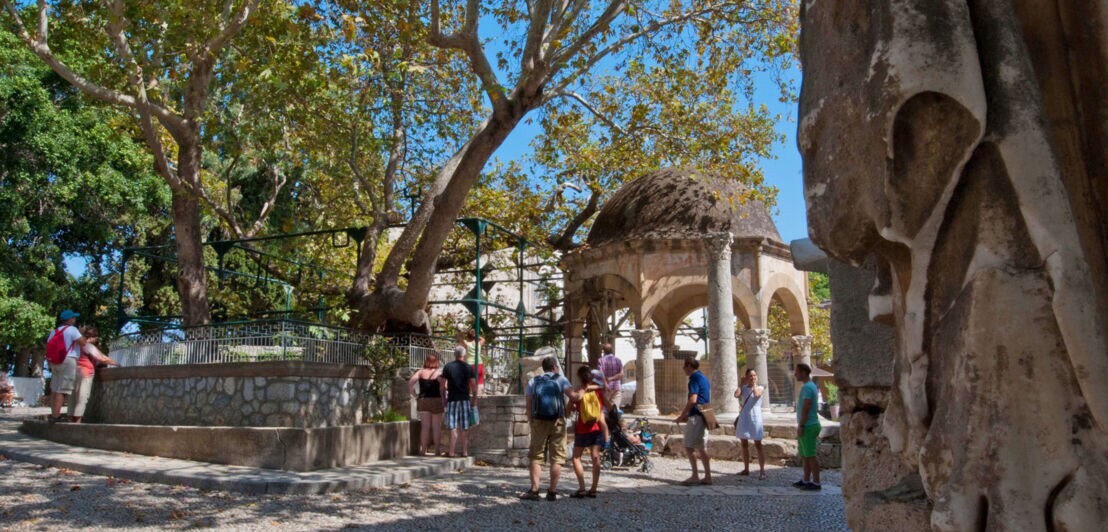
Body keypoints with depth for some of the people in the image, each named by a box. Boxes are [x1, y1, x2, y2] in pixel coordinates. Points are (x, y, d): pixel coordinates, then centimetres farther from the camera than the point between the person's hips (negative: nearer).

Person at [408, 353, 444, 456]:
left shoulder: (421, 372, 3)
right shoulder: (439, 372, -4)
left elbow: (410, 382, -8)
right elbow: (442, 387, -18)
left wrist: (415, 395, 0)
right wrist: (443, 398, -6)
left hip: (423, 401, 3)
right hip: (436, 401, -3)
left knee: (425, 426, 8)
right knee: (436, 427, 6)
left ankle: (423, 450, 8)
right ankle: (437, 450, 10)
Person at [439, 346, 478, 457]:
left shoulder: (447, 367, 0)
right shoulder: (469, 368, 1)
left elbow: (442, 385, 0)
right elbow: (473, 385, 0)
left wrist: (443, 398, 10)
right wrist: (475, 399, 8)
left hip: (452, 399, 0)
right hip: (465, 399, 0)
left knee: (453, 427, 3)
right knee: (465, 427, 5)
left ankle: (452, 451, 3)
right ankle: (465, 451, 7)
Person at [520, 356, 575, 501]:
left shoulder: (533, 382, 12)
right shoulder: (560, 380, 4)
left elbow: (529, 406, 7)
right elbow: (573, 396, -12)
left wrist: (532, 424, 13)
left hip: (539, 422, 2)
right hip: (557, 422, -2)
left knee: (536, 456, 7)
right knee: (556, 457, 5)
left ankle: (534, 490, 0)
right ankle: (552, 492, 4)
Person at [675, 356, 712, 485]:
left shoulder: (695, 378, -12)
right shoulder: (704, 378, 17)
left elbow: (692, 400, -20)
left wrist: (682, 416, -12)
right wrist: (687, 415, 22)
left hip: (696, 416, -9)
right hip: (704, 416, 9)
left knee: (689, 446, -5)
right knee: (702, 448, 11)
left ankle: (695, 476, -6)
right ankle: (708, 476, 11)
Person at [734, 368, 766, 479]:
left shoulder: (760, 388, -1)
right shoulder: (743, 388, 9)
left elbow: (756, 394, -24)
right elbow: (736, 394, -11)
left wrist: (754, 384, -9)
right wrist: (743, 383, -2)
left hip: (755, 418, -5)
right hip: (743, 418, 5)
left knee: (758, 445, -5)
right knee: (744, 444, 11)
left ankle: (762, 471, -4)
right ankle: (746, 469, 21)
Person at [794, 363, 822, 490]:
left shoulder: (807, 387, -17)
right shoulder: (811, 386, 15)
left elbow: (806, 408, -22)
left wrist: (800, 426, -20)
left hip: (808, 426, -10)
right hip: (808, 425, 10)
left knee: (810, 455, -4)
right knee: (805, 455, 15)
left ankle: (816, 483, 0)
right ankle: (806, 480, 22)